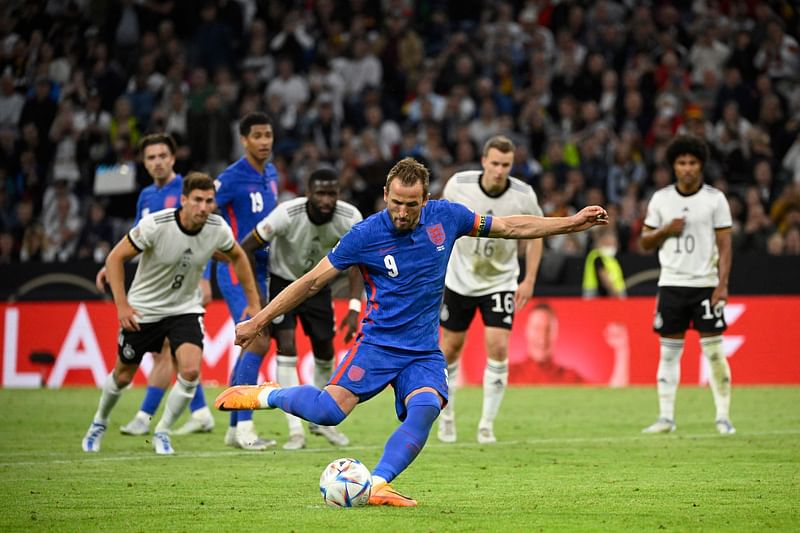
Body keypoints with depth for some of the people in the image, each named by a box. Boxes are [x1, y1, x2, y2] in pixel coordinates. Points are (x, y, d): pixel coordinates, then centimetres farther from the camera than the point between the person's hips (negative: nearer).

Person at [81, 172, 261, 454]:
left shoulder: (218, 229, -15)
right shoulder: (155, 225, -27)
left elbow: (237, 256, 8)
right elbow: (115, 258, -17)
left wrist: (253, 302, 9)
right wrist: (121, 305, -23)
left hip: (186, 308, 2)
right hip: (143, 309, -2)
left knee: (191, 370, -20)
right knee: (123, 376, 12)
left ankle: (162, 433, 2)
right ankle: (99, 423, 43)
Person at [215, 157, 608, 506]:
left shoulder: (445, 216, -1)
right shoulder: (364, 235, -10)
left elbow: (511, 227, 11)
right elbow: (312, 282, -3)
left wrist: (572, 222, 10)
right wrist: (259, 321, -2)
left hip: (424, 351, 3)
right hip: (378, 342, -3)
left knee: (425, 408, -28)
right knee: (330, 410, -23)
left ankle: (378, 484, -28)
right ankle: (266, 395, 3)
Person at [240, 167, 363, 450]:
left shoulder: (350, 218, -23)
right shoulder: (287, 214, -33)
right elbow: (245, 249, -24)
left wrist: (354, 309, -19)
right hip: (282, 281, -4)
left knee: (325, 350, 5)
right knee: (286, 347, -16)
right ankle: (295, 430, -13)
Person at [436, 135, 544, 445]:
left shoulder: (523, 196, -16)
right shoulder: (458, 185, -16)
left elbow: (535, 235, 1)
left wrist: (529, 280, -5)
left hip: (501, 281, -1)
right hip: (459, 280, 1)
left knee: (498, 347, -15)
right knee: (451, 347, 8)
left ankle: (487, 425, -3)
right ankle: (447, 416, 31)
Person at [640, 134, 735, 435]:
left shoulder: (715, 199, 0)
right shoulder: (661, 199, 6)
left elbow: (725, 245, -2)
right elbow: (645, 243, 12)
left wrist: (722, 284, -11)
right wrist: (665, 230, -8)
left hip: (705, 284, -2)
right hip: (671, 283, 2)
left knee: (714, 351, -5)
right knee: (669, 352, 1)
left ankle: (723, 416, 2)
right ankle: (666, 416, 5)